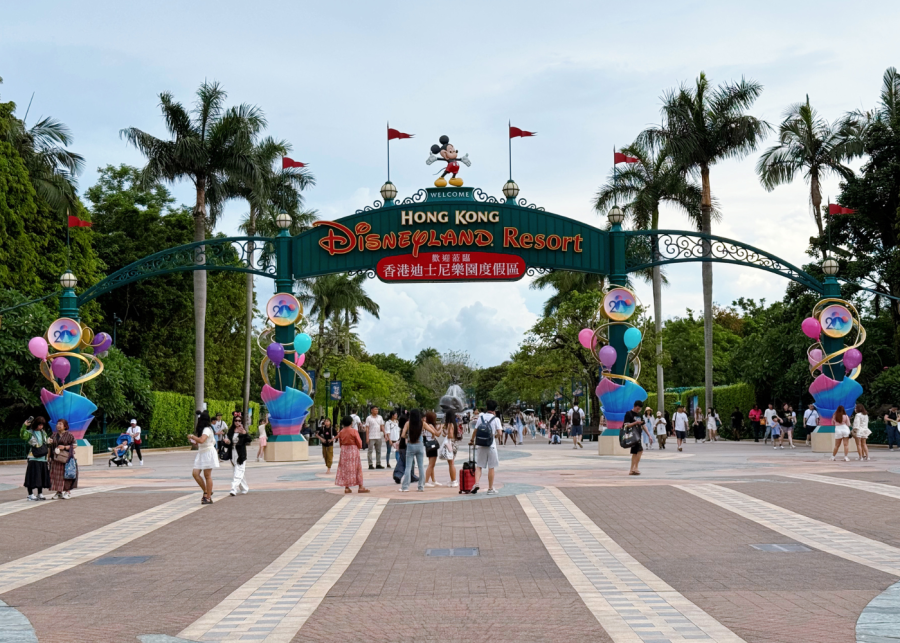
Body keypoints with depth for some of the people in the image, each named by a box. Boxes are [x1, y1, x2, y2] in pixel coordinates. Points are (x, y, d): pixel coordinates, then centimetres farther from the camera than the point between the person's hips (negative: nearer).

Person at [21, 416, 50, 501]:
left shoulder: (43, 432, 14)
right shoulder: (30, 433, -6)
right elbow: (23, 435, -28)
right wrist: (24, 426, -37)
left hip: (43, 458, 6)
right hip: (33, 459, -6)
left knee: (42, 476, 10)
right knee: (32, 476, -6)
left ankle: (40, 494, 21)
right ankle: (30, 494, 1)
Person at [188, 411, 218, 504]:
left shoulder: (207, 429, -14)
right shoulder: (202, 430, 17)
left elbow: (201, 440, -30)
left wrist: (192, 436, -16)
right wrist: (192, 442, 6)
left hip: (208, 453, -9)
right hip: (201, 453, 9)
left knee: (207, 476, -4)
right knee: (195, 473, -1)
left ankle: (208, 498, 2)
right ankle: (206, 492, 12)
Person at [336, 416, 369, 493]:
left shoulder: (341, 432, 1)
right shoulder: (354, 431, -12)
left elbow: (340, 443, 8)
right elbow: (359, 442, -9)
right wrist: (360, 447, 11)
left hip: (344, 451, 4)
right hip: (353, 450, -4)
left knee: (345, 469, 9)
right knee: (357, 469, 3)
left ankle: (346, 487, 8)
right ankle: (360, 487, 4)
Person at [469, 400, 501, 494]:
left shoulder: (481, 417, 4)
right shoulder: (496, 419, -4)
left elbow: (475, 430, 8)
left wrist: (472, 439, 24)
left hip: (480, 445, 3)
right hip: (491, 445, -3)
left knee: (479, 466, 10)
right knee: (491, 467, 6)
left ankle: (476, 483, -12)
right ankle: (490, 489, 9)